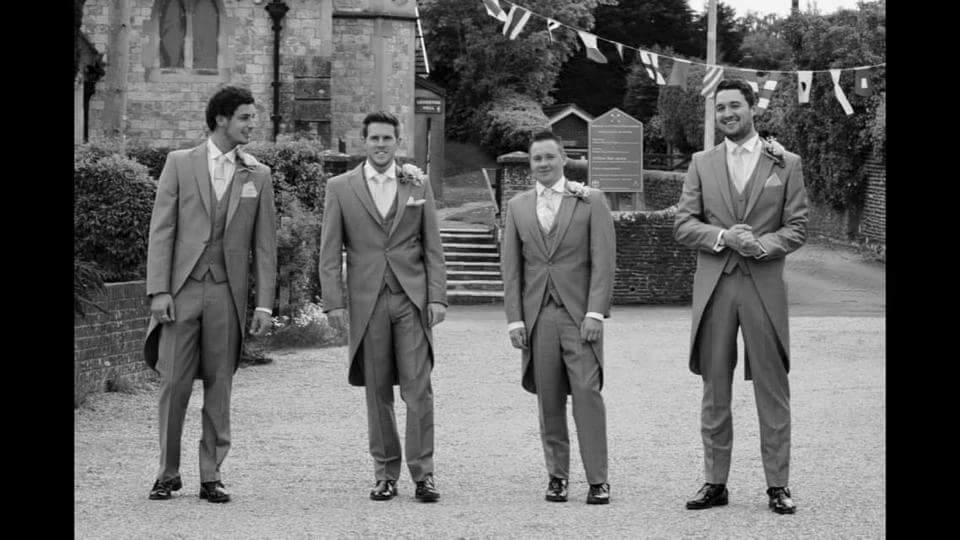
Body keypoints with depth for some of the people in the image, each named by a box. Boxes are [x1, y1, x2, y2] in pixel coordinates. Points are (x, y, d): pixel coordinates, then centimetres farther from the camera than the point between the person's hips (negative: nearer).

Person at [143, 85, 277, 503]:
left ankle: (211, 476, 10)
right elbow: (161, 230, 1)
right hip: (182, 290, -1)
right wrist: (158, 290, -7)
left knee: (219, 386, 3)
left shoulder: (258, 176, 8)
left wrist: (264, 303, 0)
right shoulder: (180, 163, 4)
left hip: (227, 292, 1)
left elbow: (264, 244, 7)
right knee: (173, 382, -1)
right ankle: (168, 473, 11)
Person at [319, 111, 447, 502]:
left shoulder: (418, 184, 10)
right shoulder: (340, 188, 6)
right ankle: (385, 473, 12)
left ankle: (422, 472, -1)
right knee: (377, 391, 4)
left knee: (418, 388, -6)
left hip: (412, 298, 0)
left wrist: (437, 297, 0)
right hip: (367, 302, 0)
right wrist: (333, 301, -4)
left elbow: (432, 247, 8)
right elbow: (329, 251, 4)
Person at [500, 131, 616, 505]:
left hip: (579, 312, -3)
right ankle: (557, 475, 10)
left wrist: (595, 313, -10)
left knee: (587, 391, -10)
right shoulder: (518, 207, 13)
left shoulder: (591, 201, 4)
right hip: (537, 314, 3)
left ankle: (597, 479, -6)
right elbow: (511, 267, 11)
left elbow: (603, 261, -1)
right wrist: (514, 319, 3)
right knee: (548, 399, 2)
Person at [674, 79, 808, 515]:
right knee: (714, 392, 6)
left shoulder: (785, 164, 6)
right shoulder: (702, 164, 10)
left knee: (772, 391, 1)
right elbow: (682, 225, 4)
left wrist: (760, 244, -15)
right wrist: (724, 237, -13)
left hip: (763, 286, -2)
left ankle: (777, 485, 7)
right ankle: (715, 482, 13)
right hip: (714, 287, 2)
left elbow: (796, 228, 3)